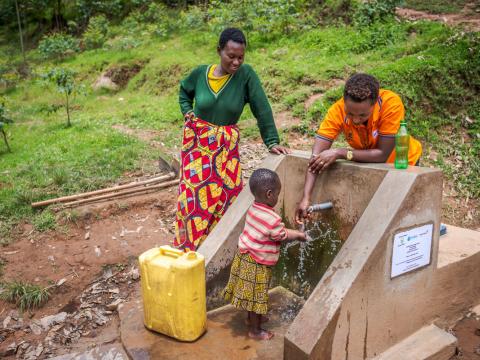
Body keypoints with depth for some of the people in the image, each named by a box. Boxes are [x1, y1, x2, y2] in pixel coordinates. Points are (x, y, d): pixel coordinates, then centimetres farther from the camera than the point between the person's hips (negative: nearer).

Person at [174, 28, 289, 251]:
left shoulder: (246, 74, -12)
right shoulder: (201, 73, -6)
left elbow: (262, 109, -11)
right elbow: (184, 90, 16)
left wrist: (272, 141, -12)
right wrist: (187, 111, 2)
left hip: (226, 145, -1)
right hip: (197, 142, 1)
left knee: (227, 194, 2)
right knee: (194, 195, 2)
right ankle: (190, 247, 20)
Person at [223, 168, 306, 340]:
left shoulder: (254, 208, -2)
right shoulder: (273, 219, -28)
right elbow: (283, 236, -11)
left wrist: (292, 232, 11)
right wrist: (299, 235, 6)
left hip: (244, 257, 8)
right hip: (257, 265, -8)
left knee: (250, 293, 26)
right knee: (256, 296, 9)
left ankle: (251, 317, 47)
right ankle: (255, 330, 25)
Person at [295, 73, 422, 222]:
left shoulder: (391, 104, -37)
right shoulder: (337, 110, -30)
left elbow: (382, 155, -34)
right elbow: (316, 158, -34)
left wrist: (340, 152, -41)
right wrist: (306, 197, -44)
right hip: (369, 164, 2)